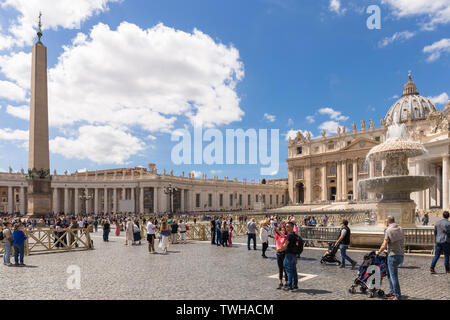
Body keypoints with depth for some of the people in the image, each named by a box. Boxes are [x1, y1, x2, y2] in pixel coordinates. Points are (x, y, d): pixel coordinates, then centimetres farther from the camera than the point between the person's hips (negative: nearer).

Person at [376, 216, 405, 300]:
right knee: (389, 273, 20)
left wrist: (378, 252, 5)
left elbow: (384, 245, -12)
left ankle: (397, 296, 2)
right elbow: (401, 242, 16)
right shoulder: (400, 229, 11)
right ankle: (392, 292, 24)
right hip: (401, 255, 8)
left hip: (393, 255, -8)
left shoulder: (389, 230, -12)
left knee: (394, 276, -2)